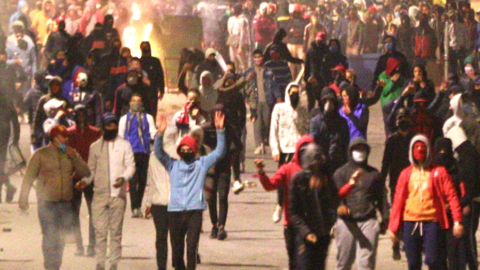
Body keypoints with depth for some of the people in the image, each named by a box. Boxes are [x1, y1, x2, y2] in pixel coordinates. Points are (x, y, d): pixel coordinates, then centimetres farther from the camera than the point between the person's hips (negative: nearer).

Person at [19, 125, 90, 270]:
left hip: (66, 202, 4)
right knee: (50, 236, -13)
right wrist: (23, 198, -2)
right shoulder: (41, 154, 2)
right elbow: (28, 177, 3)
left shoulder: (71, 154, 12)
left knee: (61, 237, 7)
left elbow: (85, 173, 6)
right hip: (47, 203, -4)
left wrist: (74, 157, -7)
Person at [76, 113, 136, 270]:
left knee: (116, 231, 2)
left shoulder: (124, 145, 6)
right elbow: (91, 169, 14)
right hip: (100, 194, 1)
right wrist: (85, 181, -5)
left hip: (118, 194, -1)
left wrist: (124, 178, -19)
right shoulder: (95, 147, 11)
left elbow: (131, 165, 0)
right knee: (100, 231, -3)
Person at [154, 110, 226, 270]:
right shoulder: (173, 165, 13)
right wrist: (160, 133, -16)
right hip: (175, 212, 2)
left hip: (195, 211, -2)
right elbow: (159, 153, 0)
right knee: (176, 250, 7)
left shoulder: (202, 164, 12)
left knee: (191, 248, -13)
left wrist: (220, 131, -9)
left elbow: (219, 152, 5)